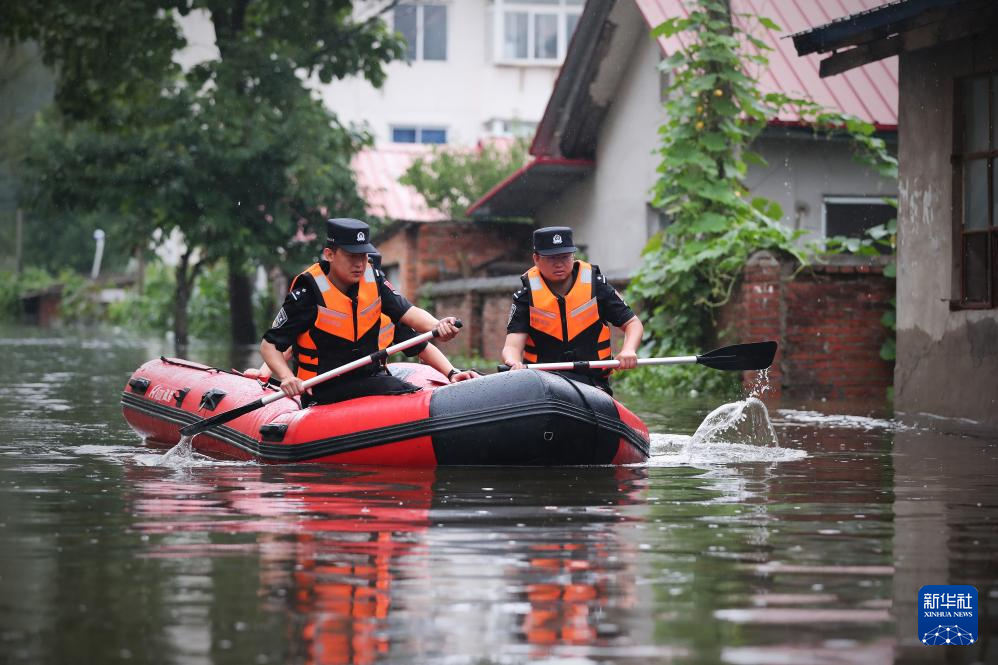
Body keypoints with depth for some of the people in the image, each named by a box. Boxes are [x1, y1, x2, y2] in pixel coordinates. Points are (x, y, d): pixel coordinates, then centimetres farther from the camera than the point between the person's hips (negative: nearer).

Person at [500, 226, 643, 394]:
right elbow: (512, 346, -7)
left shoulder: (595, 285, 5)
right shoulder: (526, 296, 3)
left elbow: (633, 323, 10)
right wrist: (514, 363, -32)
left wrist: (628, 351, -13)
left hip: (593, 381, 0)